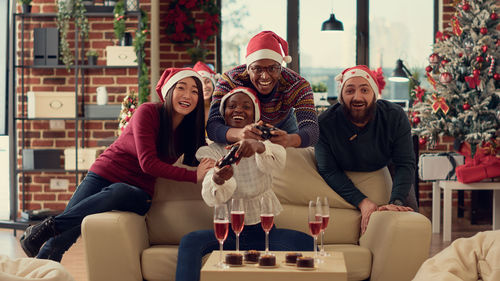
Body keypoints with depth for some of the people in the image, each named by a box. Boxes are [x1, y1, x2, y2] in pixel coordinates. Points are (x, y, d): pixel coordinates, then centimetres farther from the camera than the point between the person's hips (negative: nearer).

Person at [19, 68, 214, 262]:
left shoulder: (191, 129, 2)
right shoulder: (148, 112, -11)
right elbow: (147, 162, -19)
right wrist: (193, 176, -23)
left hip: (139, 192, 2)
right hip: (105, 175, -2)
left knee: (118, 192, -36)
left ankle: (50, 227, -21)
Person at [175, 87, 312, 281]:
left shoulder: (263, 142, 4)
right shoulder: (212, 151, 1)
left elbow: (278, 164, -22)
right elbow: (212, 198, -16)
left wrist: (258, 146, -45)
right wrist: (218, 179, -42)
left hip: (263, 229, 1)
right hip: (229, 231, -1)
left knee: (307, 243, -25)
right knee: (189, 242, -29)